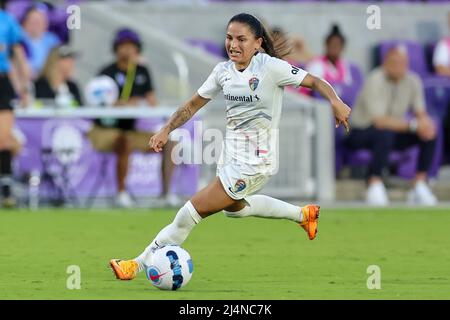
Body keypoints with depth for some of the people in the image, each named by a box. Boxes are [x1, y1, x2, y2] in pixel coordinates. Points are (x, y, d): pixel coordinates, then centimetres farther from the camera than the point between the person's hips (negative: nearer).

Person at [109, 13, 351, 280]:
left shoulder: (270, 67, -17)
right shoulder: (224, 71, 2)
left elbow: (314, 81, -14)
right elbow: (195, 103, 12)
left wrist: (336, 101, -31)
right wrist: (166, 130, 6)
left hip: (254, 162, -9)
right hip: (231, 155, 9)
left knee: (191, 213, -9)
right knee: (233, 207, 34)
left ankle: (140, 264, 2)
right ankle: (303, 214, 46)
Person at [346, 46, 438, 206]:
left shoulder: (413, 81, -3)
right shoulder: (375, 81, -23)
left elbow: (420, 113, 0)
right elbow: (379, 120, -31)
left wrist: (426, 123, -26)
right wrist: (413, 125, -35)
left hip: (394, 132, 6)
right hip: (362, 132, -6)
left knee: (430, 134, -14)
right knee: (385, 133, -39)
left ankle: (420, 186, -10)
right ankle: (375, 186, -30)